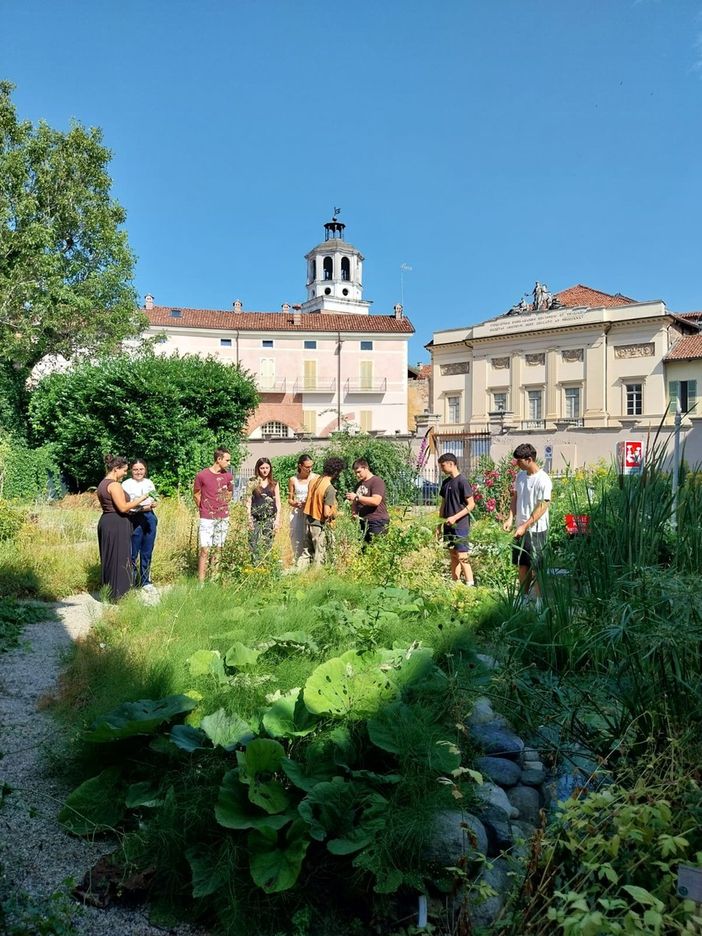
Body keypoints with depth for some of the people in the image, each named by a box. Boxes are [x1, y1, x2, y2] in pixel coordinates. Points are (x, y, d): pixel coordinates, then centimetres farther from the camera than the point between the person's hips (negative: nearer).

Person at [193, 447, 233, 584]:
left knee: (218, 549, 7)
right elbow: (196, 495, 4)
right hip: (207, 519, -4)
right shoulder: (202, 475, -9)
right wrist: (205, 510, 9)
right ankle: (201, 582, -1)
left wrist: (222, 508, 13)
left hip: (223, 518, 4)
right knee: (205, 550, -6)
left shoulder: (228, 476, 3)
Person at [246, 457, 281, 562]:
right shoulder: (253, 483, 4)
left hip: (270, 518, 1)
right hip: (256, 518, -1)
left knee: (267, 545, 0)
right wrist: (249, 518, -5)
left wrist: (277, 519, 1)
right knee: (255, 545, -6)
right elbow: (248, 502, 3)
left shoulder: (274, 483, 9)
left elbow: (277, 502, 9)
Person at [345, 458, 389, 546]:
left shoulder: (377, 481, -6)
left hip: (377, 522, -7)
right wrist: (354, 512, 7)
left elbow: (376, 501, -20)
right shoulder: (359, 484, 18)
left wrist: (356, 497, -19)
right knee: (363, 547, -2)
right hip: (363, 522, 7)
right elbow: (356, 502, 28)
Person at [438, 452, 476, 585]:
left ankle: (470, 585, -4)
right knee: (453, 556, 11)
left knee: (462, 557, -8)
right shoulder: (445, 482, 11)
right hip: (448, 526, 7)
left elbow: (471, 504, -13)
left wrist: (455, 517, -19)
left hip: (461, 526, -7)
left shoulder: (462, 481, -11)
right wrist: (439, 524, 14)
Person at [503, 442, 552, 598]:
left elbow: (542, 508, -19)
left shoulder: (543, 480, -18)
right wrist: (510, 518, -1)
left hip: (536, 530, -7)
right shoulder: (520, 475, 5)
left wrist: (525, 526, -20)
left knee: (536, 568, 1)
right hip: (521, 528, 8)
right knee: (522, 564, 16)